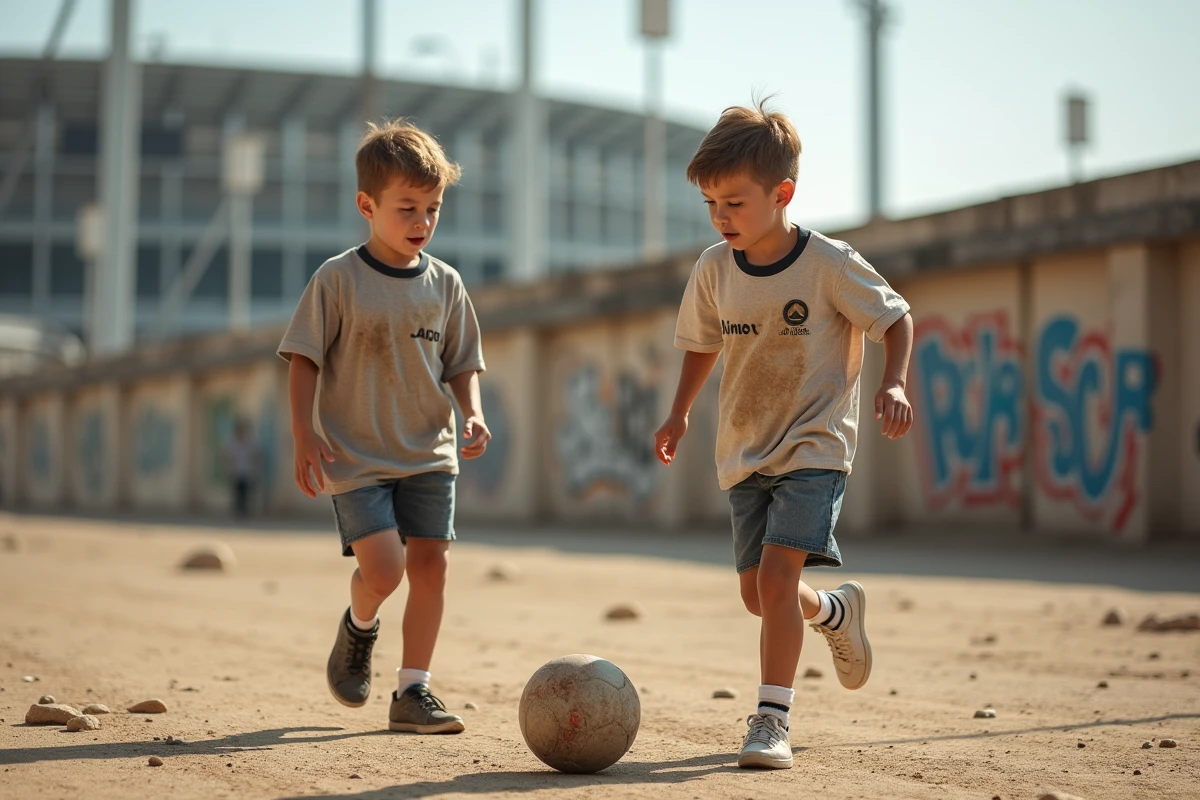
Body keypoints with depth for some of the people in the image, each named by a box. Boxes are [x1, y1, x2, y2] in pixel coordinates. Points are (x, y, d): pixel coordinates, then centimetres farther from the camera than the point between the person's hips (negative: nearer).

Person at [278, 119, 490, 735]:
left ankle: (413, 691, 7)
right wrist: (304, 435, -11)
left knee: (430, 562, -3)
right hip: (355, 454, -4)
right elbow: (303, 359, -4)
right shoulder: (338, 279, -7)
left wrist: (473, 414, -6)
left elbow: (462, 363, 12)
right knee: (383, 567, -15)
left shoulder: (444, 284, 5)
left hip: (428, 453, 4)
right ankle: (358, 626, 20)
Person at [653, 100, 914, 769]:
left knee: (776, 573, -20)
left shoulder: (830, 264, -16)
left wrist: (894, 384, -18)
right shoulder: (715, 269, -3)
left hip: (815, 446, -5)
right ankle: (837, 611, 43)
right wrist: (680, 412, 9)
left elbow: (895, 318, -3)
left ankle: (773, 719, -11)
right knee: (758, 594, 9)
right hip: (746, 452, 5)